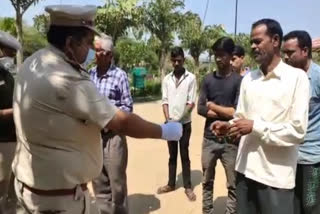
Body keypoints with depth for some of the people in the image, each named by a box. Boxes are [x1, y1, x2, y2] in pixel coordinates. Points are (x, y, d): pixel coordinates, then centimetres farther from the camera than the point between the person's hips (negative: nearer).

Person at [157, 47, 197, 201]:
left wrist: (178, 119, -16)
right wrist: (168, 119, -10)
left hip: (184, 123, -3)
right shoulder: (167, 79, 6)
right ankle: (171, 183, 26)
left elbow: (191, 103, -8)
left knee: (184, 155, 5)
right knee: (172, 154, 13)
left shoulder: (191, 78, -5)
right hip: (170, 123, 3)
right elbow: (165, 101, 3)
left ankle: (188, 187, 17)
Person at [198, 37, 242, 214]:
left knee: (233, 185, 8)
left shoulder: (239, 80, -5)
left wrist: (213, 106, -5)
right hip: (209, 139, 3)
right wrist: (225, 113, -12)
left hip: (230, 141, -3)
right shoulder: (208, 79, 5)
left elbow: (237, 112, -12)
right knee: (207, 182, 16)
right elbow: (201, 109, -2)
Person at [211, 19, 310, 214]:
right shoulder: (248, 79, 10)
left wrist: (255, 126, -18)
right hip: (246, 168, 5)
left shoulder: (296, 77, -7)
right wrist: (228, 126, -7)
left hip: (276, 176, -5)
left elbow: (297, 131, -14)